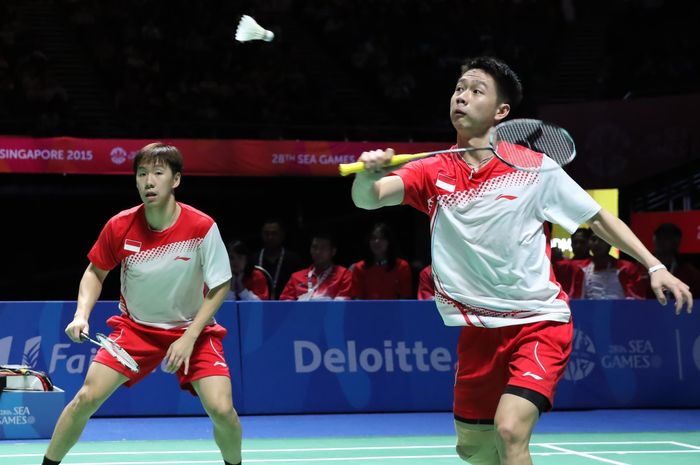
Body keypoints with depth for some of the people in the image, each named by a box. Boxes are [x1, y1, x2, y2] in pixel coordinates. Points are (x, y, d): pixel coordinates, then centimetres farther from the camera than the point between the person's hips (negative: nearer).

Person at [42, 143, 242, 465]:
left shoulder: (202, 227, -21)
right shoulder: (120, 226, -14)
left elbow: (219, 287, -11)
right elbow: (96, 272, 4)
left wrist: (189, 337, -18)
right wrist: (82, 315, -12)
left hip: (193, 329, -2)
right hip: (135, 327, 2)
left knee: (221, 409, -18)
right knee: (86, 398, -11)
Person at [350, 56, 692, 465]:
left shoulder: (535, 168, -6)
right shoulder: (434, 172, -1)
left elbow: (598, 218, 3)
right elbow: (367, 198, -15)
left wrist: (654, 266, -4)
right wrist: (369, 173, -38)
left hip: (539, 323, -4)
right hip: (478, 330, 4)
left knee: (510, 431, -24)